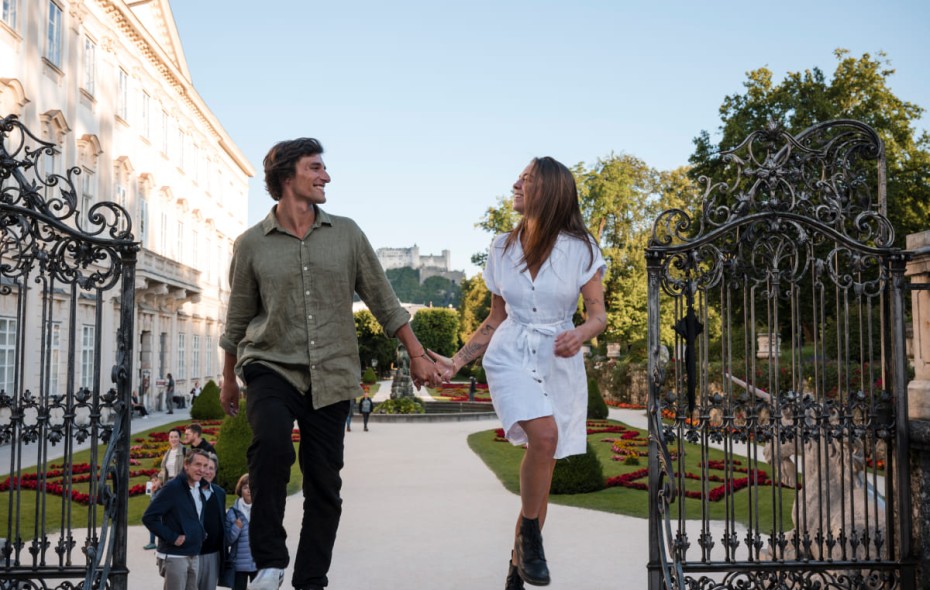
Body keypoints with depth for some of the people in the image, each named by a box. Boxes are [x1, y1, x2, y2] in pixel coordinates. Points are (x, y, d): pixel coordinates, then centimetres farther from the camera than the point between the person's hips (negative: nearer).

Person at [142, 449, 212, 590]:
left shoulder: (199, 489, 11)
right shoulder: (173, 487, -13)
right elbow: (149, 517, -16)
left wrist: (200, 535, 9)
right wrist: (172, 537, -17)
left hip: (194, 556, 7)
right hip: (174, 556, -7)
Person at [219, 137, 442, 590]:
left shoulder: (346, 234, 5)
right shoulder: (251, 244, 1)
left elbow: (382, 300, 10)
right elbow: (238, 319, 12)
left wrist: (417, 355, 7)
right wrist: (229, 381, 20)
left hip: (330, 376, 2)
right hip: (272, 367, -2)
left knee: (325, 485, 3)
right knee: (271, 443, -30)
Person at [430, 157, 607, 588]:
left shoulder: (580, 248, -3)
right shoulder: (502, 248, 5)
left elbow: (598, 315, -1)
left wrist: (580, 334, -23)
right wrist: (457, 361, 5)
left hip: (561, 364, 0)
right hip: (511, 357, 0)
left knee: (541, 471, 5)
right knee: (544, 436, -29)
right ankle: (530, 535, -7)